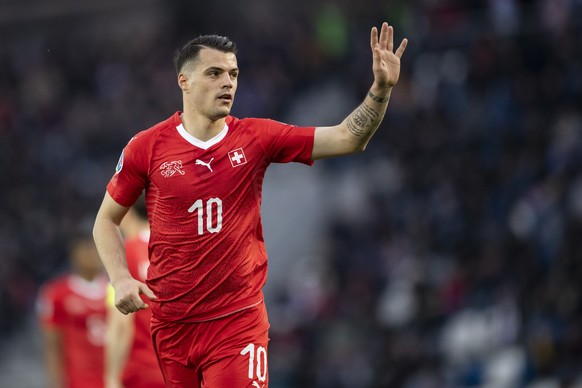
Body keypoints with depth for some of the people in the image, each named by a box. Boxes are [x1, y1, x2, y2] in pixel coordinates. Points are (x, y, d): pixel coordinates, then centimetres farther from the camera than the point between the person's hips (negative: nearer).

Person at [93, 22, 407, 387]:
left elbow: (347, 138, -3)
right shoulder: (147, 147, -2)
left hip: (238, 320, 0)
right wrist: (121, 278, -5)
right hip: (170, 325, 0)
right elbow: (106, 220, 9)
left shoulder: (256, 138, 0)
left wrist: (381, 89, -17)